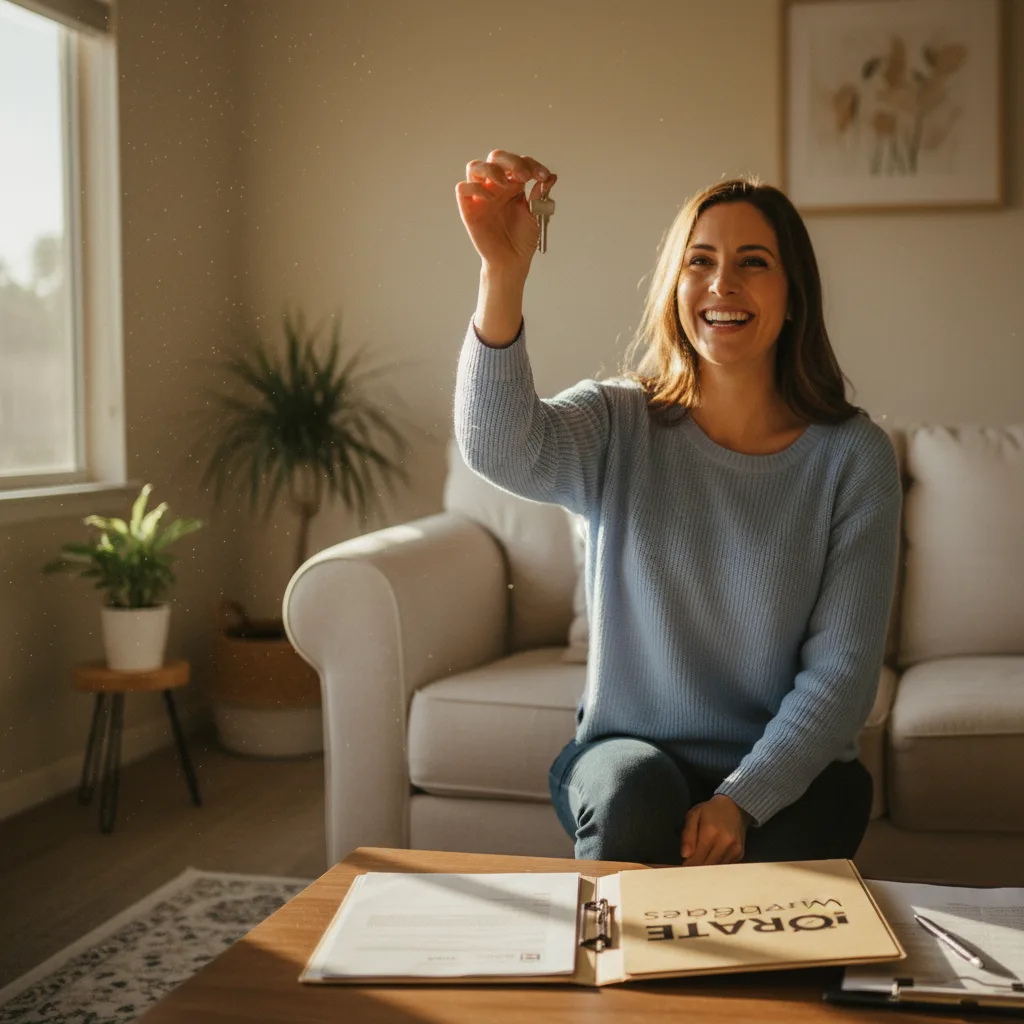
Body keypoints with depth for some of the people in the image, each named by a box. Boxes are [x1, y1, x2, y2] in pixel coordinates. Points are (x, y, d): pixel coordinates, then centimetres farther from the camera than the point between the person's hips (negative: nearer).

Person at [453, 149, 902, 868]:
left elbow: (843, 667, -7)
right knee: (634, 794, -31)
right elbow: (500, 447, -28)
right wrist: (504, 275, -44)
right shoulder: (620, 426, -5)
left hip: (789, 768, 0)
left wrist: (742, 799, -19)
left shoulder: (855, 457, -6)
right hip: (632, 751, 0)